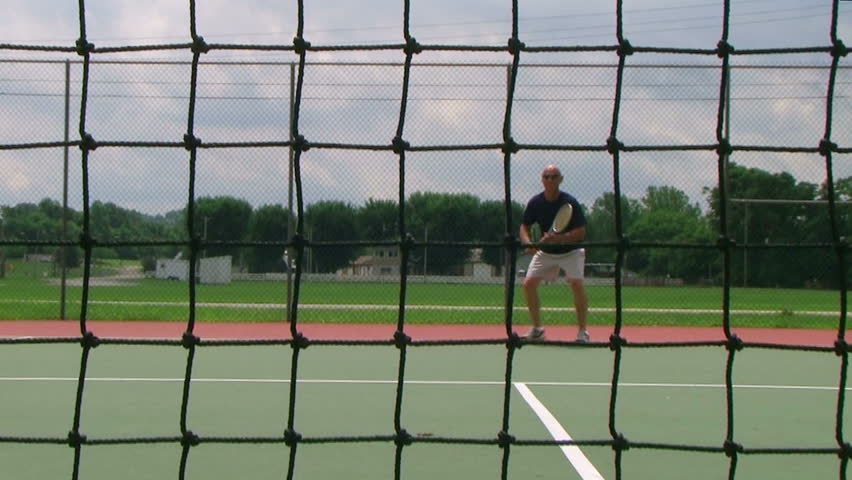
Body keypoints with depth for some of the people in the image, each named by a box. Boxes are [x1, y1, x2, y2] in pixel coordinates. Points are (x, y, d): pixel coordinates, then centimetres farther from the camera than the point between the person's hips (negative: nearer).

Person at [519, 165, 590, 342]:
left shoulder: (570, 202, -20)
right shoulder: (535, 202, -9)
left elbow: (581, 232, -22)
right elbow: (525, 226, 2)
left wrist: (558, 238, -36)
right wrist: (528, 243, -19)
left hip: (570, 250, -4)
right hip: (545, 252, 4)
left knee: (576, 283, -24)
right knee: (529, 283, -7)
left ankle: (582, 331, -11)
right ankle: (537, 328, 9)